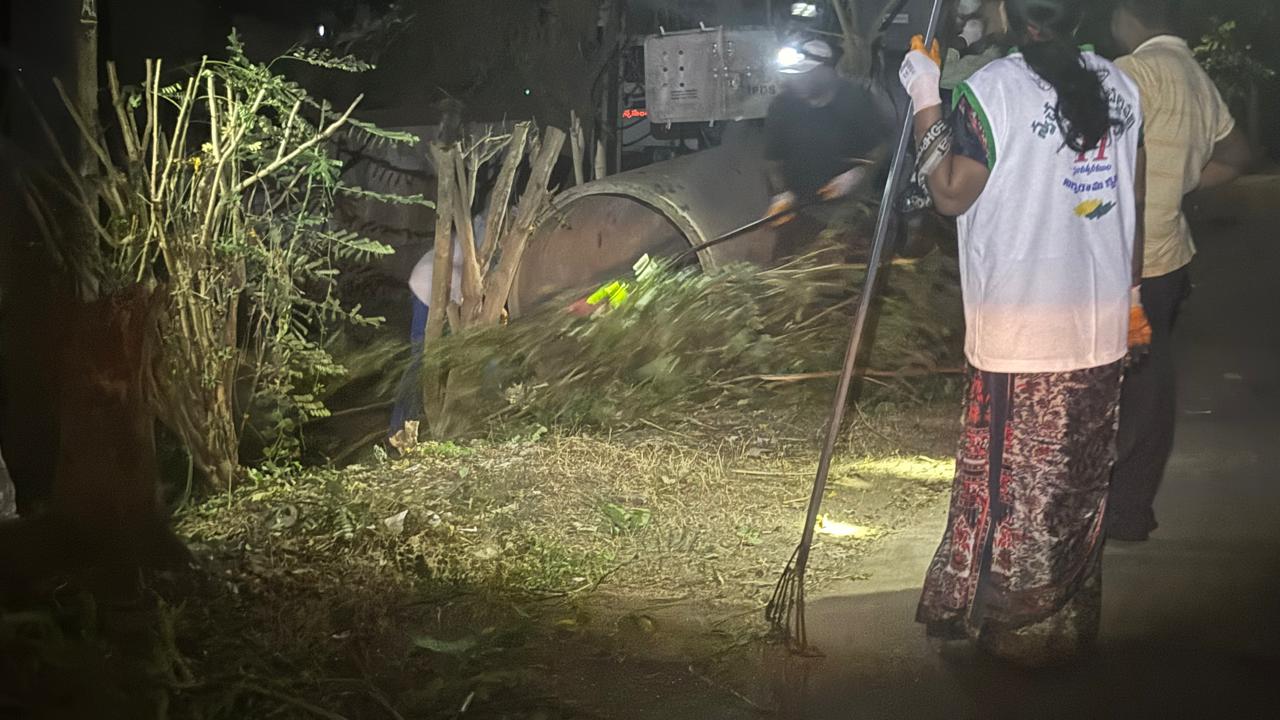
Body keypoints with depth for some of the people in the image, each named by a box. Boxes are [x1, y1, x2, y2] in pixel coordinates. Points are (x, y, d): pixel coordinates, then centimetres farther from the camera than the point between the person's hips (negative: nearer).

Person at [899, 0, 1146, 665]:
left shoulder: (989, 92, -15)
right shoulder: (1119, 86, 4)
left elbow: (951, 193, -13)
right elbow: (1134, 198, 10)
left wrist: (926, 104, -5)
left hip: (1019, 332, -5)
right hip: (1103, 328, 5)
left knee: (1011, 481, 7)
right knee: (1082, 484, 16)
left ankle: (997, 621, 18)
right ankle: (1071, 621, 30)